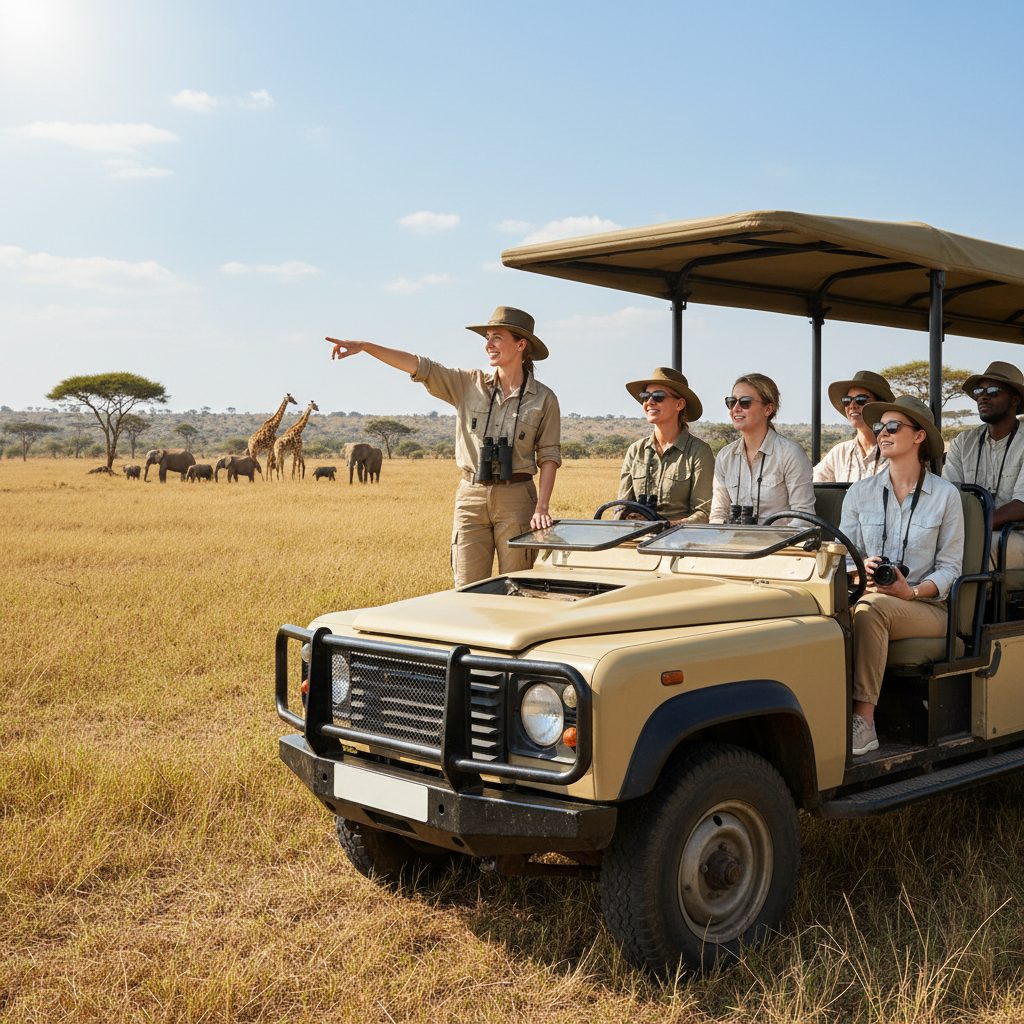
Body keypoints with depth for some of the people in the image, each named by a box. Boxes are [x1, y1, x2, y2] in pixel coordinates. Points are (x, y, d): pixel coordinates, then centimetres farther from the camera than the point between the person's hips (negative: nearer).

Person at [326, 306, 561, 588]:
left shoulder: (543, 398, 1)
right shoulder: (469, 384, 6)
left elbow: (549, 455, 2)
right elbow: (419, 366, -1)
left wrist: (541, 507, -9)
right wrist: (365, 346, -10)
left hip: (516, 499, -2)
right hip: (471, 498, 2)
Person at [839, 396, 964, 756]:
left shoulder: (945, 494, 3)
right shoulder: (860, 492, 11)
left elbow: (950, 567, 3)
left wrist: (912, 591, -16)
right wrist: (861, 569, -15)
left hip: (927, 606, -2)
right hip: (869, 595, 3)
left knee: (868, 609, -36)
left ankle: (863, 722, -34)